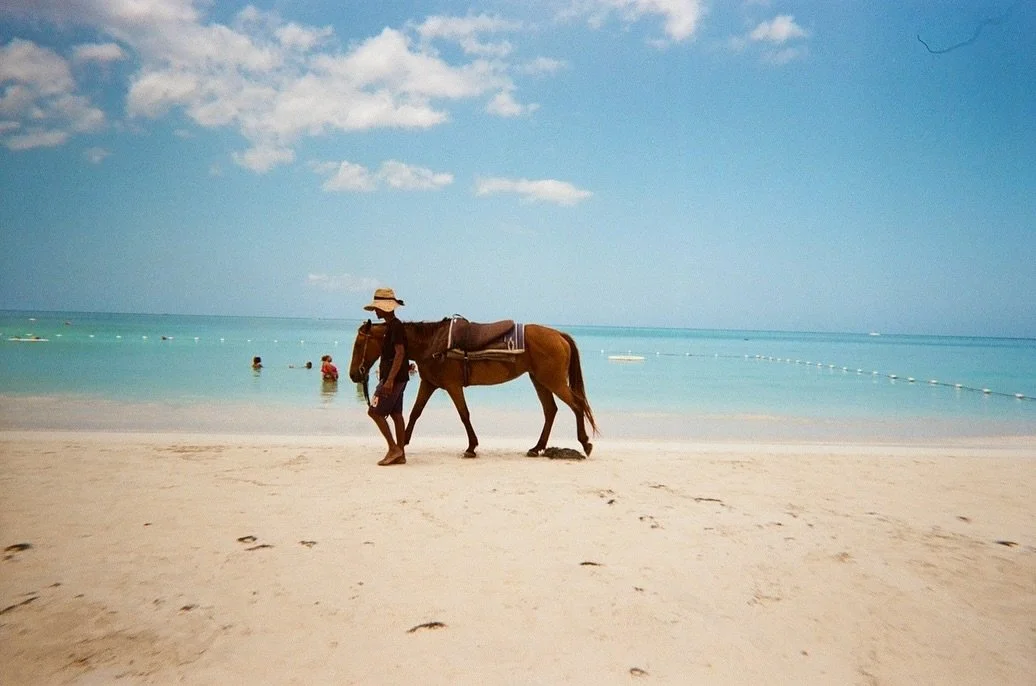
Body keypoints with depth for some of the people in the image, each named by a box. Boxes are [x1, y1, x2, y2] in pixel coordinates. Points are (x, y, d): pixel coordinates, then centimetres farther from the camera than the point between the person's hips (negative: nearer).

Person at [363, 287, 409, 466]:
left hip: (393, 378, -10)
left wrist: (390, 380, -26)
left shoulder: (395, 326, -15)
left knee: (375, 411, -6)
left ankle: (393, 448, -1)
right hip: (397, 378, 10)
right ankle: (400, 455, 13)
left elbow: (400, 353, -22)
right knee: (396, 414, 10)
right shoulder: (391, 325, 15)